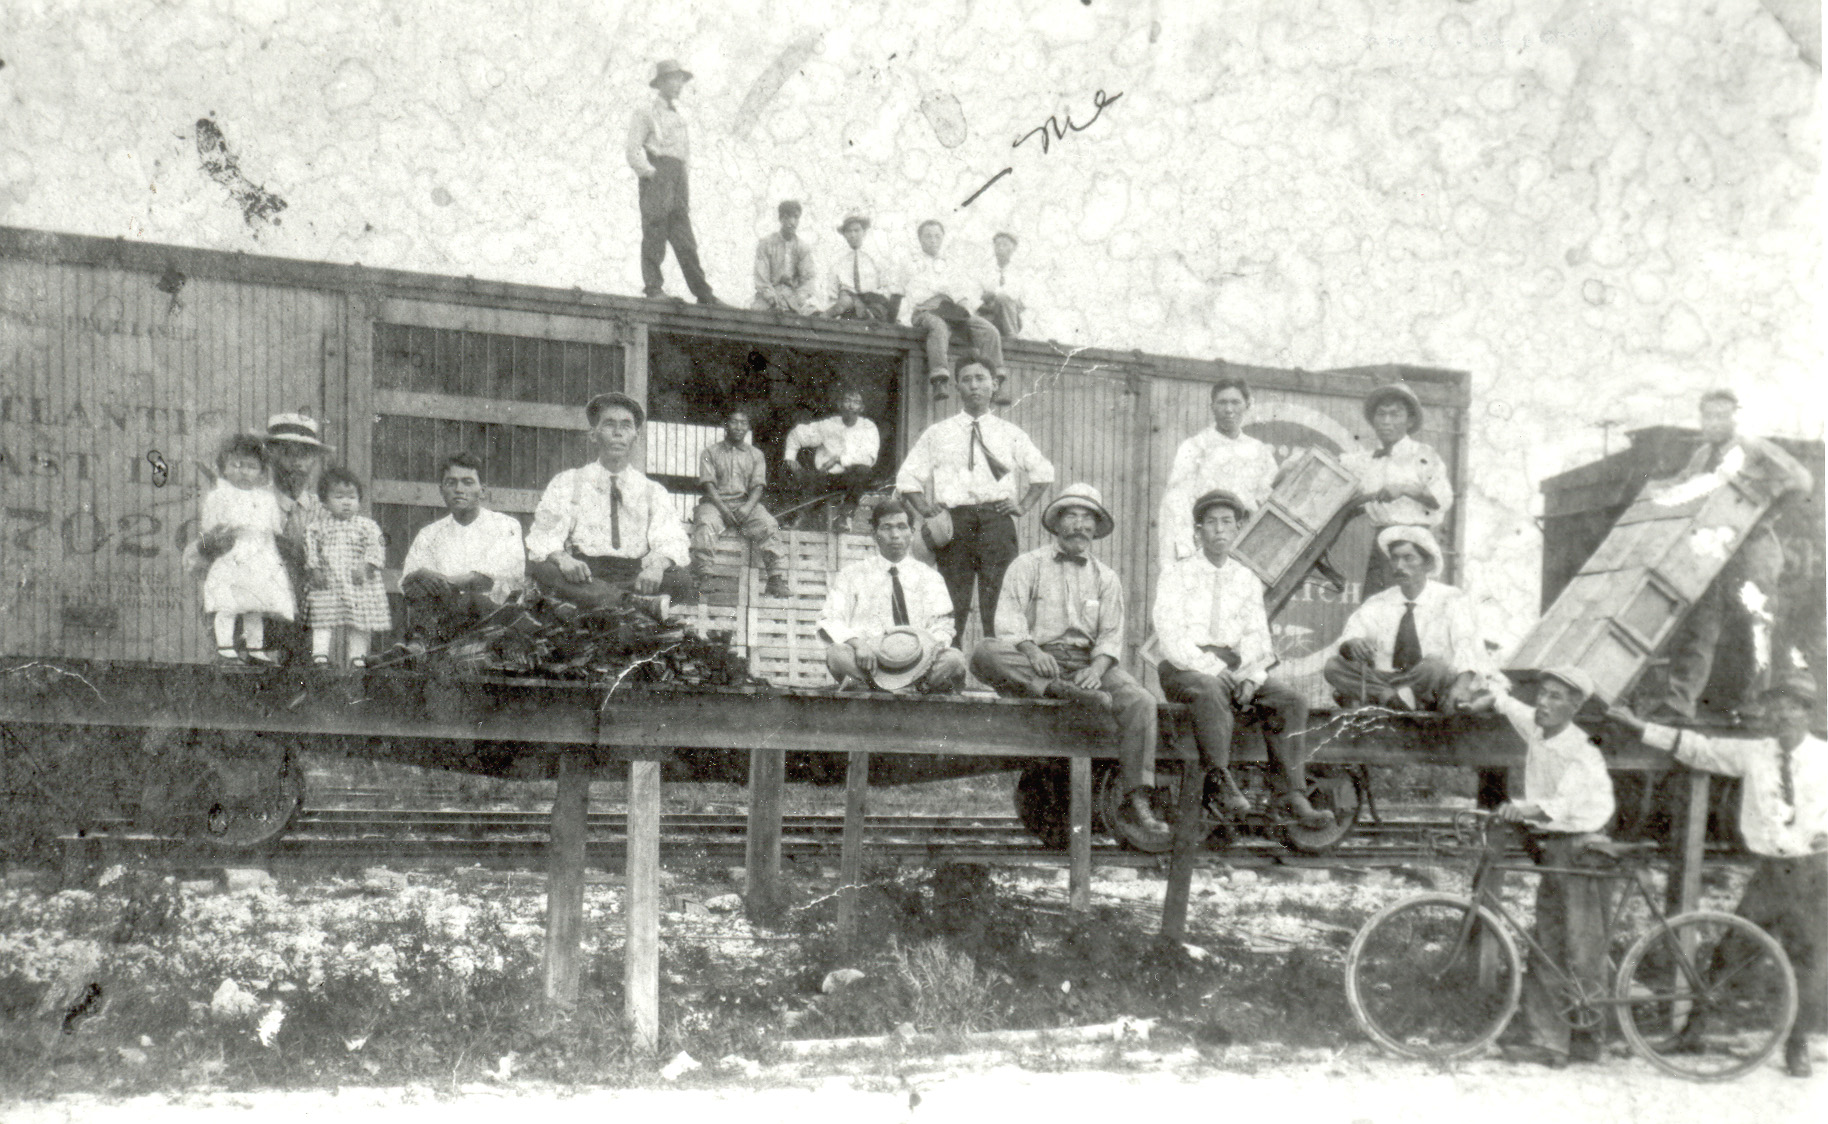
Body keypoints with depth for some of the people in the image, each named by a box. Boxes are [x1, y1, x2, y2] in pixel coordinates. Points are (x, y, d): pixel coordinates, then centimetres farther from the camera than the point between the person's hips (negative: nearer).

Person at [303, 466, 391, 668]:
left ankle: (357, 657, 11)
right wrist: (314, 570, -5)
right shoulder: (318, 525, 5)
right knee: (322, 622, -3)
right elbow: (311, 548, 6)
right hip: (327, 583, 0)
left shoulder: (367, 526, 1)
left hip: (358, 584, 0)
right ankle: (319, 655, -1)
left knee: (358, 624, 3)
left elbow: (376, 547, -4)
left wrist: (365, 568, -16)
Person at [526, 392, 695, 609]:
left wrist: (657, 565, -23)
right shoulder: (566, 484, 15)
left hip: (635, 578, 0)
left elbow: (671, 542, 3)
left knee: (679, 580, -29)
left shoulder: (653, 491, 18)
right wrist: (562, 558, -22)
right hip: (582, 579, 0)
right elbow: (544, 538, 4)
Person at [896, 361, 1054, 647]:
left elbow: (1043, 472, 25)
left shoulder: (1011, 435, 18)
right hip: (954, 521, 0)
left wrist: (1024, 505, 11)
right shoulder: (937, 434, 17)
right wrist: (925, 509, 5)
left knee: (998, 605, -10)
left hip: (996, 519, 0)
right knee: (953, 604, -6)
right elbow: (907, 476, 20)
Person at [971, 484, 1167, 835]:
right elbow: (1009, 617, -1)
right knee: (984, 652, -32)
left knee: (1140, 701, -26)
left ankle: (1136, 797, -23)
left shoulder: (1106, 578, 20)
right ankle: (1059, 690, -40)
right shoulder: (1028, 565, 12)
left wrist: (1097, 669, -12)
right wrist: (1031, 651, -22)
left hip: (1086, 663, 2)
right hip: (1037, 661, -2)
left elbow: (1111, 636, 10)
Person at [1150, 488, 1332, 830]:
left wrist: (1251, 677, -11)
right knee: (1210, 691, -38)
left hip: (1235, 671, 4)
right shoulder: (1177, 577, 3)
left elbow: (1258, 639, 10)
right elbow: (1171, 641, -9)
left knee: (1290, 699, -19)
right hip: (1184, 670, -4)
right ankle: (1221, 783, -34)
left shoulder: (1248, 581, 16)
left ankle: (1290, 795, -22)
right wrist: (1216, 667, -20)